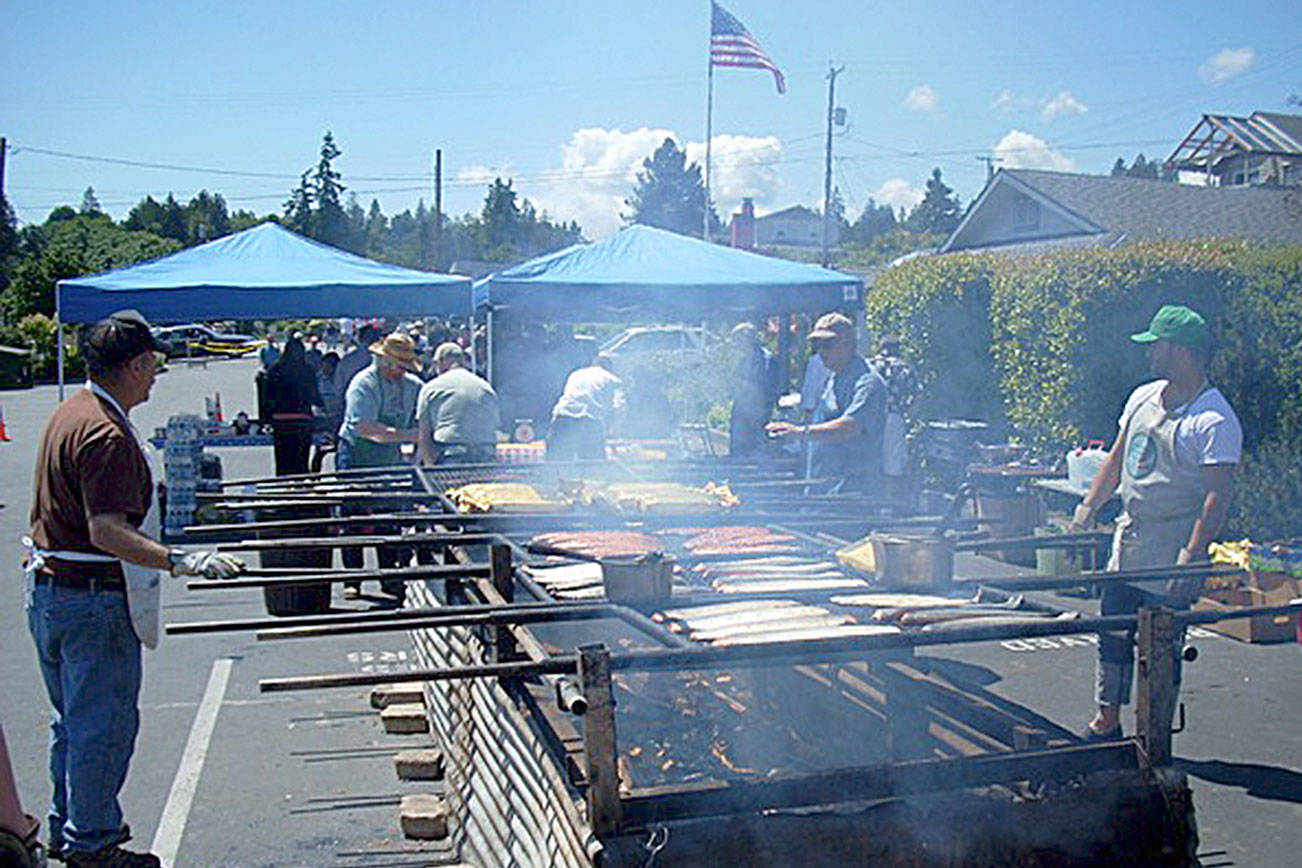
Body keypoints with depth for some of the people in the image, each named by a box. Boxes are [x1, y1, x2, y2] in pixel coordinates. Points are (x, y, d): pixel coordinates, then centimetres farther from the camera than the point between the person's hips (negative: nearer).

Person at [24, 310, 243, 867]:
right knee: (105, 725, 2)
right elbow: (107, 533, -29)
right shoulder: (106, 435, -22)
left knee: (73, 718, 21)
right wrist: (181, 562, -37)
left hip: (49, 587, 11)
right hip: (93, 598, -10)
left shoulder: (70, 413, 10)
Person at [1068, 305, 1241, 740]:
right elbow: (1117, 460, 18)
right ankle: (1107, 722, 28)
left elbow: (1218, 495, -19)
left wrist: (1192, 556, -24)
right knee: (1112, 636, 14)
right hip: (1128, 543, 7)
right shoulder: (1143, 398, 9)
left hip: (1171, 560, -7)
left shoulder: (1214, 421, -16)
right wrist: (1088, 507, 10)